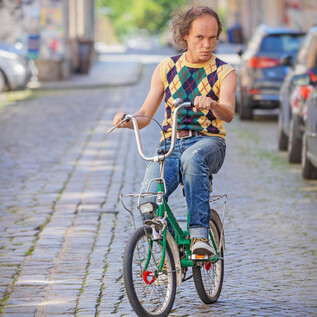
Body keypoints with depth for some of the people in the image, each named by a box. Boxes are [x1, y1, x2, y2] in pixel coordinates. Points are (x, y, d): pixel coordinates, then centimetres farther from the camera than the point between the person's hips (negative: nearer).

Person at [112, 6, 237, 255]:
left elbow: (228, 114, -15)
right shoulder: (166, 69, 11)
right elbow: (145, 115, 9)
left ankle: (199, 234, -37)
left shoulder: (224, 73, 4)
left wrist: (211, 104, -39)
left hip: (208, 142, -2)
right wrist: (127, 120, -14)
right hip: (171, 143, 2)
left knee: (192, 157, -41)